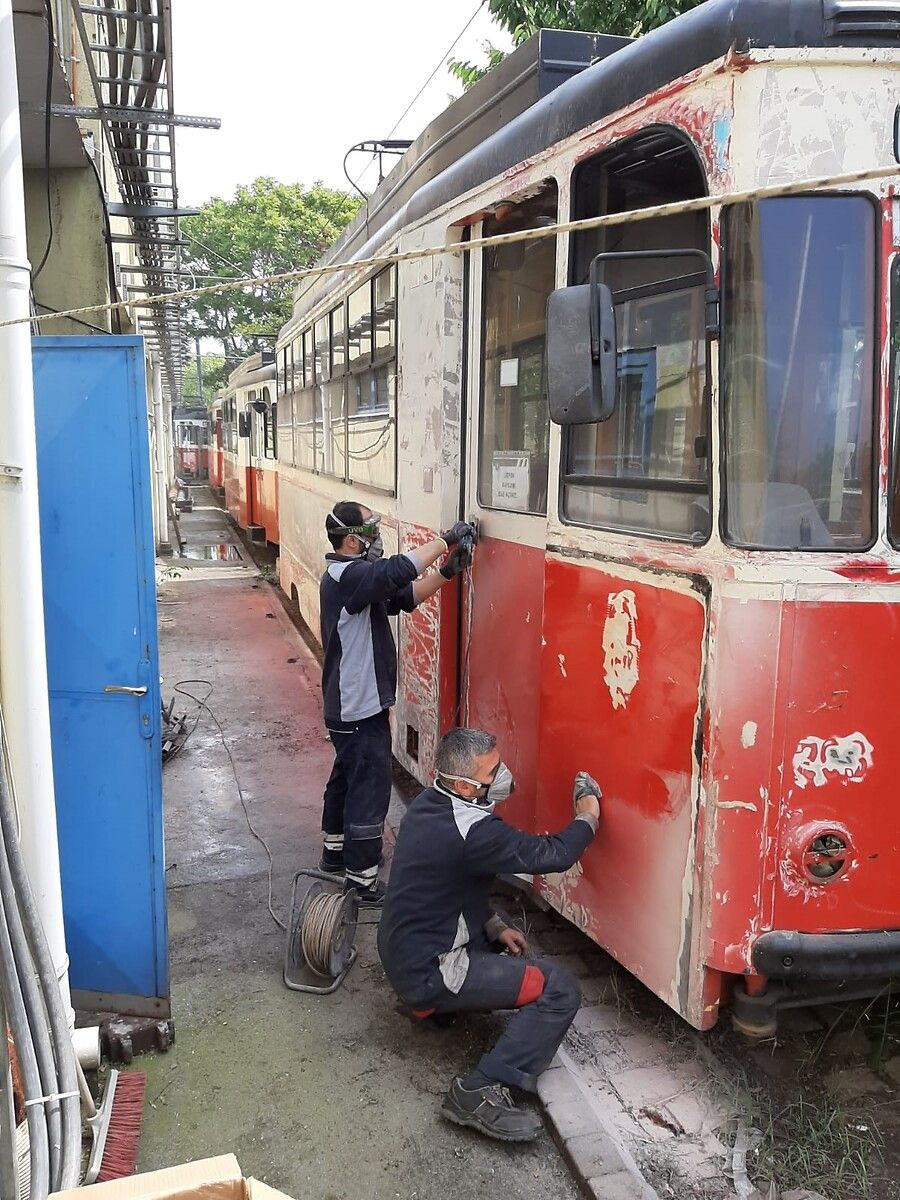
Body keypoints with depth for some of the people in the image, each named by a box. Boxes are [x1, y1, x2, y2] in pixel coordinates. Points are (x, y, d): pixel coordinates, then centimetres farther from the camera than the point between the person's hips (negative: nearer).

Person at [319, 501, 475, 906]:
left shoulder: (352, 577, 11)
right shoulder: (345, 577, -22)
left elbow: (404, 596, 8)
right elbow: (396, 571, -38)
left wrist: (446, 572, -5)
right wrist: (445, 540, -27)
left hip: (350, 707, 11)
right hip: (359, 710, -11)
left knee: (346, 778, 24)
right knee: (369, 791, -3)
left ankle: (336, 851, 42)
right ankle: (362, 883, 7)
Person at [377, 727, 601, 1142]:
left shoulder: (428, 803, 1)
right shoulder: (470, 831, -29)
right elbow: (553, 854, -23)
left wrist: (494, 926, 7)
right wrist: (586, 817, -5)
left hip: (400, 951, 10)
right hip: (428, 973, -10)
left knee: (508, 946, 30)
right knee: (560, 991, -13)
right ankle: (481, 1092, -16)